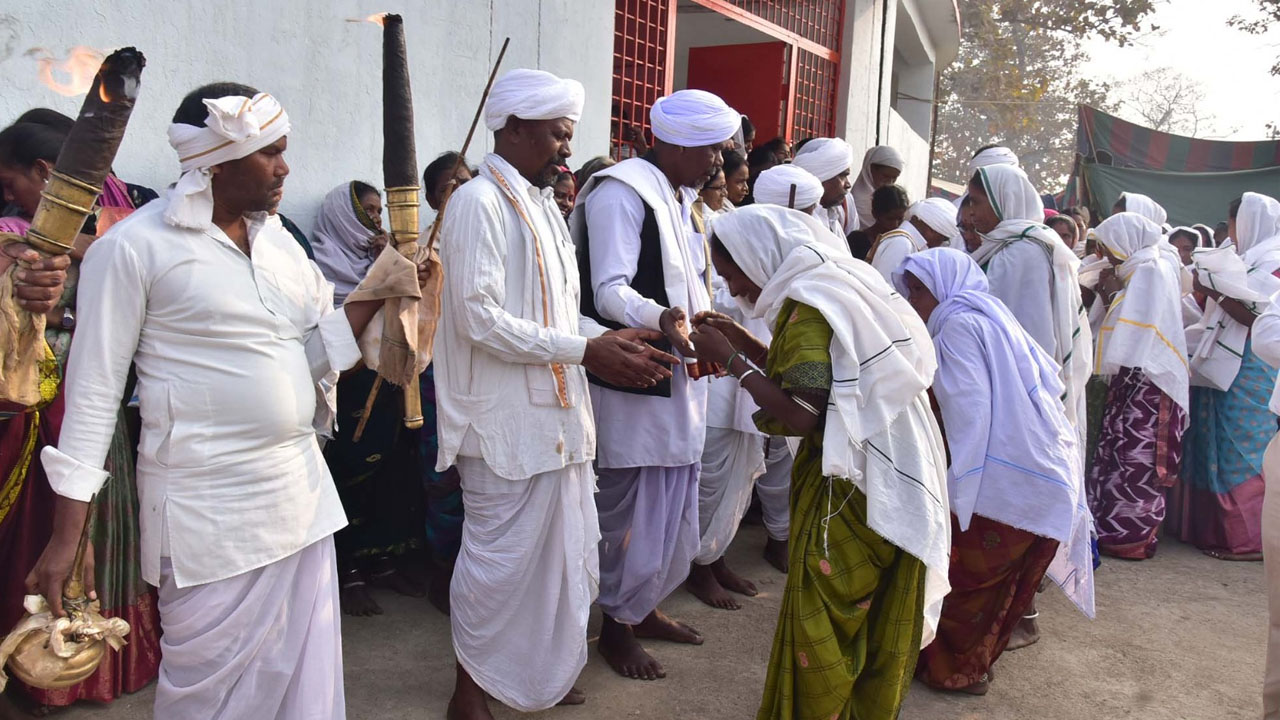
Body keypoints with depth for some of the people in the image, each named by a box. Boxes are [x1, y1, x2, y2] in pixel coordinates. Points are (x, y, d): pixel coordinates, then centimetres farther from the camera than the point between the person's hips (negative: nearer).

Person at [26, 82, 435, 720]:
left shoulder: (277, 238, 9)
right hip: (208, 511, -6)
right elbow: (93, 389, -8)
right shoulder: (134, 246, -9)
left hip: (300, 492, 6)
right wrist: (66, 536, -9)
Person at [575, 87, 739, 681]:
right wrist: (661, 319, -41)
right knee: (633, 508, 0)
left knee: (672, 504, 18)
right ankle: (616, 626, 19)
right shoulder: (622, 192, -14)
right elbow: (610, 291, -24)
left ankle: (643, 608, 35)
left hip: (678, 379, 10)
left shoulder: (680, 198, 17)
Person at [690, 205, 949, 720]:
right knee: (876, 620, 20)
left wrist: (730, 360, -16)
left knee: (821, 621, 2)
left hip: (850, 485, -10)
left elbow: (802, 415, -23)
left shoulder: (807, 305, -16)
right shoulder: (845, 283, 11)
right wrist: (741, 341, 9)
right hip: (896, 476, 10)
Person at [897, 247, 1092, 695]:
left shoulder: (958, 323, -9)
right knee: (1003, 583, 19)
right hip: (1051, 477, 9)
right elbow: (1051, 381, 18)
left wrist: (957, 487, -17)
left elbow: (970, 408, -18)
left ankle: (951, 668, 18)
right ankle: (977, 660, 32)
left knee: (964, 578, 5)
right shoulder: (994, 318, 18)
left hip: (1008, 485, -9)